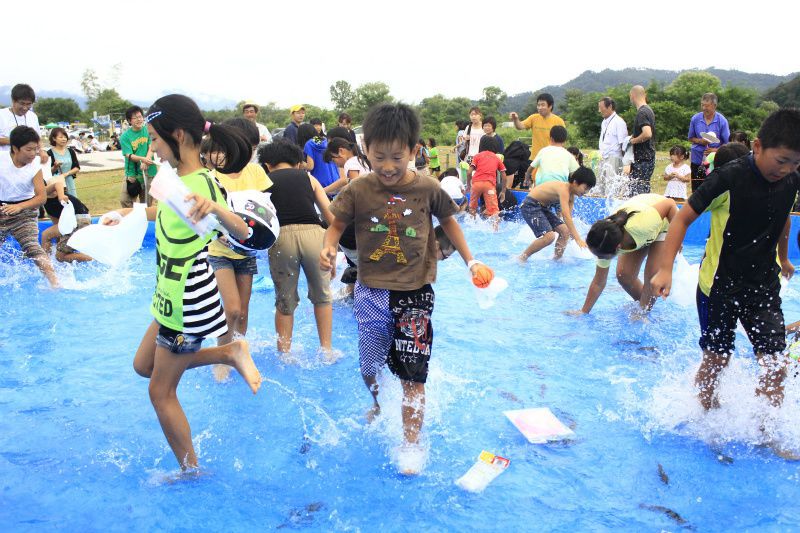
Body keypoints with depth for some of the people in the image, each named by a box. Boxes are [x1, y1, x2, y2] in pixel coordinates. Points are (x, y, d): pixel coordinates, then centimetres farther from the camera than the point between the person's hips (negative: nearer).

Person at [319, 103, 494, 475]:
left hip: (415, 292, -1)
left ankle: (411, 443, 12)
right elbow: (337, 224, 1)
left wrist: (471, 261, 6)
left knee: (412, 372, -2)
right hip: (371, 293, 2)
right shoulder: (358, 190, -6)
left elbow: (448, 222, 10)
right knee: (370, 367, 15)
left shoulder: (428, 189, -6)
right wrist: (328, 248, -21)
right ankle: (379, 407, 48)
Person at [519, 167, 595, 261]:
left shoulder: (571, 195, 2)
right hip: (530, 206, -10)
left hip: (544, 207, 10)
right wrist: (578, 239, -38)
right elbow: (566, 217, -35)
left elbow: (569, 217, 3)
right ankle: (522, 257, -7)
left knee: (565, 231, 5)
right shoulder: (564, 189, -28)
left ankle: (556, 258, 17)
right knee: (549, 236, -21)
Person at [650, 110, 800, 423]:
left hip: (764, 283, 5)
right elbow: (683, 219, -16)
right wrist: (665, 269, -24)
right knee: (716, 360, 6)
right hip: (719, 282, -4)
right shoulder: (729, 178, -18)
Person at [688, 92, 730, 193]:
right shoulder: (695, 119, 0)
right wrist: (700, 141, -11)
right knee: (696, 189, 7)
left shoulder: (722, 121, -6)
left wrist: (716, 150, -21)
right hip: (697, 159, 2)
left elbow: (727, 143, -4)